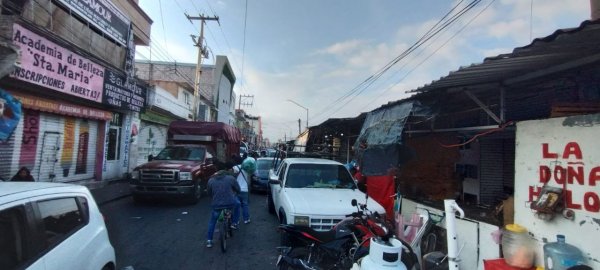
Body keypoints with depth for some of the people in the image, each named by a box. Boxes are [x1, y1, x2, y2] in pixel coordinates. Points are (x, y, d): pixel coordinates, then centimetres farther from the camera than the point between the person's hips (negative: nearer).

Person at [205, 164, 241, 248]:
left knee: (212, 222, 23)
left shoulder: (211, 180, 5)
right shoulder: (231, 178, -1)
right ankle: (234, 222, 36)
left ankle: (209, 240, 19)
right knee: (237, 203, 32)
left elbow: (209, 192, 17)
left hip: (216, 205, 1)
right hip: (230, 204, -1)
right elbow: (238, 190, 7)